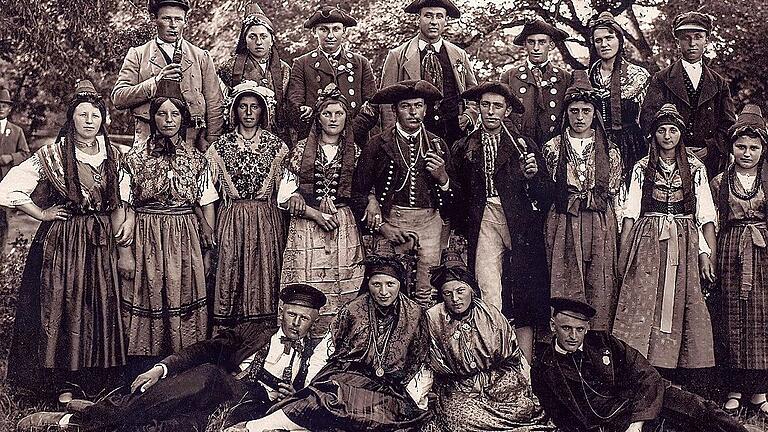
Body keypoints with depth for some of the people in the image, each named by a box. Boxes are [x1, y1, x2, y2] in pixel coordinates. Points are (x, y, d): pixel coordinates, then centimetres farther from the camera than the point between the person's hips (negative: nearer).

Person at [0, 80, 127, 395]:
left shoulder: (113, 154, 6)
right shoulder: (52, 155, -8)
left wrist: (120, 227, 3)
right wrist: (42, 214, -7)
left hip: (102, 242, 4)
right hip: (62, 242, -4)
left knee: (101, 307, 8)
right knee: (60, 305, 1)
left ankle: (97, 378, 22)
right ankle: (62, 383, 13)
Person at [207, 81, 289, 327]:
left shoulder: (275, 145, 5)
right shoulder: (222, 145, 6)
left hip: (267, 221, 0)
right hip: (231, 220, 0)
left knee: (266, 269, -1)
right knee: (231, 269, -1)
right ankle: (230, 330, 7)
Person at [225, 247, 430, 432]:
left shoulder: (414, 314, 2)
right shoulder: (352, 311, 0)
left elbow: (418, 359, 12)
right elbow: (335, 351, 8)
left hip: (393, 386, 1)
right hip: (349, 376, -1)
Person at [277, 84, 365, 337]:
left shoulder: (354, 152, 10)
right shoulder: (302, 150, 5)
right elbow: (285, 197, 1)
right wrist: (315, 214, -9)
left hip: (344, 228, 1)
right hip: (306, 228, -1)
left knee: (345, 290, -4)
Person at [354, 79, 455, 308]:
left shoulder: (437, 145, 12)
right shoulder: (378, 144, 3)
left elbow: (455, 194, 16)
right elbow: (360, 190, 2)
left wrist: (442, 176, -5)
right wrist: (380, 226, -6)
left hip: (430, 221, 2)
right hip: (392, 221, -2)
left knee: (427, 294, -2)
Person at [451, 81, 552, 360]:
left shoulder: (524, 146, 10)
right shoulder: (463, 149, 13)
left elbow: (545, 195, 7)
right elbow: (457, 197, 15)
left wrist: (532, 176, -11)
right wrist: (461, 232, 7)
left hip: (520, 226, 0)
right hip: (483, 225, 0)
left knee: (522, 301, -3)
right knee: (490, 301, -11)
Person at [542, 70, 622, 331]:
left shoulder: (609, 151, 10)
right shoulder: (553, 148, 8)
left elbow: (612, 192, 11)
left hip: (600, 225, 1)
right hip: (563, 225, -1)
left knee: (600, 286, -2)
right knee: (564, 284, -4)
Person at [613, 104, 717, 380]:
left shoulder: (695, 169, 9)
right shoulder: (642, 169, 9)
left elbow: (706, 214, 4)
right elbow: (630, 212, 5)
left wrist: (709, 253, -5)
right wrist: (623, 253, -1)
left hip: (684, 243, 1)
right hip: (648, 243, 0)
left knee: (681, 304, -2)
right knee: (641, 303, -9)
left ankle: (678, 383, 4)